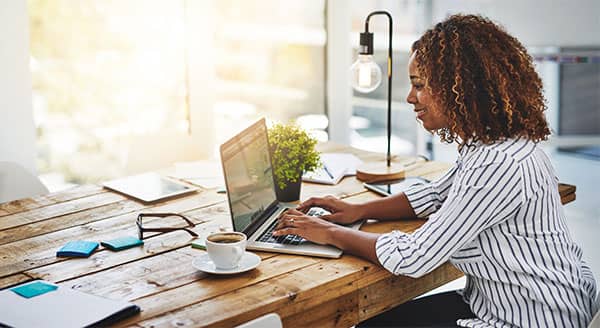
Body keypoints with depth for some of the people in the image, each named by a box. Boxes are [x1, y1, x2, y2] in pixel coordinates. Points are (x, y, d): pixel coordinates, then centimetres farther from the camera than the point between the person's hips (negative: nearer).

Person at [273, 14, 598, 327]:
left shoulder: (501, 164, -28)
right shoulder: (486, 142, 3)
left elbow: (413, 258, -26)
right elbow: (434, 195, 19)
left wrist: (330, 233, -13)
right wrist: (358, 210, 5)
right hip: (492, 301, 9)